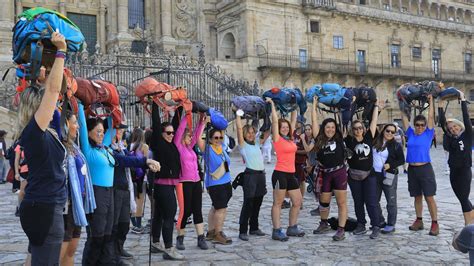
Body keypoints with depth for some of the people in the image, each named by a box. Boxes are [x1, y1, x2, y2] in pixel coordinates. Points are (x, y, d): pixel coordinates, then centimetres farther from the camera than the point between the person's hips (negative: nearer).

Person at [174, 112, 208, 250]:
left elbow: (197, 135, 21)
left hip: (196, 182, 7)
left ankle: (201, 238, 10)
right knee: (185, 211, -2)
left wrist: (202, 121, 12)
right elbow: (180, 129, -11)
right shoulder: (178, 146, -4)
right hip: (184, 183, -7)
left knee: (198, 210, 7)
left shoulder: (189, 147, 15)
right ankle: (180, 238, 15)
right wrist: (187, 115, -9)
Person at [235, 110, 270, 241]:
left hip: (261, 175, 6)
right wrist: (238, 113, -3)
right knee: (248, 203, -5)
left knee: (257, 203, 12)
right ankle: (243, 231, 1)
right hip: (250, 175, -6)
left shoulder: (257, 143, 17)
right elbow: (239, 128, -9)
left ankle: (254, 228, 24)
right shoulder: (243, 144, 1)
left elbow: (267, 132, 16)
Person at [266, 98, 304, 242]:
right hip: (280, 174, -7)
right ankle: (277, 231, 4)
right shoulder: (277, 138, -5)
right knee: (278, 203, 0)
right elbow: (275, 121, -10)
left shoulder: (290, 138, 12)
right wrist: (272, 105, -4)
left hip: (291, 174, 8)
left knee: (297, 202, 11)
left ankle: (292, 228, 23)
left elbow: (293, 120, 19)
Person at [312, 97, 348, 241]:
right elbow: (314, 122, 1)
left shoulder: (339, 139, 0)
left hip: (340, 173, -2)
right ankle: (324, 224, 35)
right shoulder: (320, 140, 1)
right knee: (323, 202, 14)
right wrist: (314, 105, 5)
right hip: (325, 174, 2)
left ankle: (341, 230, 3)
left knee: (341, 203, -1)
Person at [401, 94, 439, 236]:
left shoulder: (428, 134, 0)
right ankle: (419, 221, 22)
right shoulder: (410, 134, 8)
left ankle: (435, 223, 3)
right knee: (417, 197, 13)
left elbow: (431, 117, -4)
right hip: (412, 169, 4)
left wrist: (431, 100, 0)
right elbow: (404, 117, 11)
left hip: (425, 169, -4)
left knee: (429, 197, -3)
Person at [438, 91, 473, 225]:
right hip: (453, 172, 5)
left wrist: (462, 100, -12)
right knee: (462, 199, 11)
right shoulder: (450, 138, 8)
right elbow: (442, 122, 4)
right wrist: (440, 104, -1)